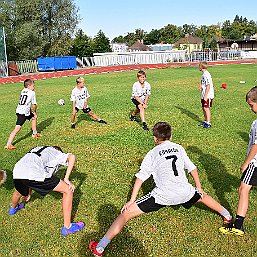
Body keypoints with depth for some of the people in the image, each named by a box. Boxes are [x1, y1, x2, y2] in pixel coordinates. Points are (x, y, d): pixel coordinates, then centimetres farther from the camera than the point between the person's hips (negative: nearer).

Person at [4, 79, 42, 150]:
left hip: (19, 110, 8)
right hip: (23, 112, -8)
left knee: (34, 118, 30)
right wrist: (34, 112, 16)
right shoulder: (32, 92, -3)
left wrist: (31, 111, 22)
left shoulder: (23, 91, 16)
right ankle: (8, 145, -20)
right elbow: (34, 104, -2)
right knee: (17, 128, -13)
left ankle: (35, 133, 44)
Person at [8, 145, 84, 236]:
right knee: (68, 190, 6)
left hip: (17, 173, 7)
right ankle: (67, 227, 10)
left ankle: (13, 208, 72)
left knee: (19, 191, 42)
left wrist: (29, 193, 56)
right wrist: (66, 179, 1)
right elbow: (72, 157, -1)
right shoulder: (58, 154, 23)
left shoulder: (36, 150, 39)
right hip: (35, 174, -7)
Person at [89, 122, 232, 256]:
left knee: (127, 212, -2)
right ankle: (227, 216, 56)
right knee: (203, 196, 38)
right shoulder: (179, 148, 15)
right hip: (184, 192, 4)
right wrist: (198, 188, 34)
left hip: (163, 195, -4)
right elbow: (192, 168, 21)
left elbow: (141, 177, -1)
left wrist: (132, 201, 1)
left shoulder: (153, 154, 5)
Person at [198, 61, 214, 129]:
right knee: (203, 108, 15)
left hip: (208, 95, -10)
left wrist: (205, 95, -22)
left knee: (206, 108, -6)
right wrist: (201, 86, 3)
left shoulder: (206, 75, -18)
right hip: (204, 95, 10)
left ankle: (208, 123, 0)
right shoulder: (204, 74, 13)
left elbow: (208, 86, -21)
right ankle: (205, 121, 25)